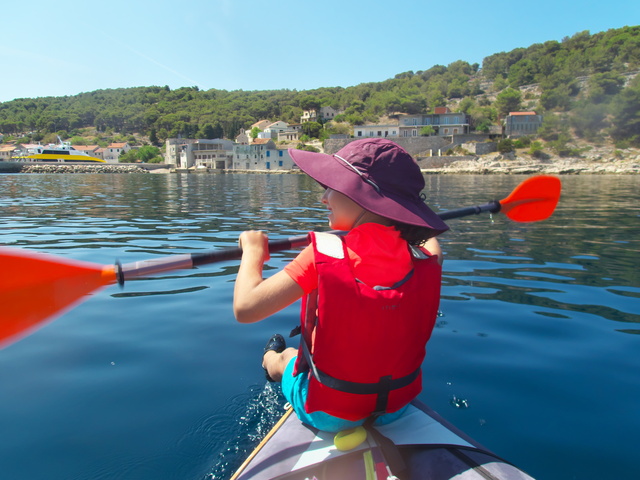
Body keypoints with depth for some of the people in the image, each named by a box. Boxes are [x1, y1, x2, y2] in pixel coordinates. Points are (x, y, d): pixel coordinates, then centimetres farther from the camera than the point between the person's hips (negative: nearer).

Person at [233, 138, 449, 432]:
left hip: (327, 413, -2)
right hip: (397, 408, 3)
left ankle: (270, 360, 63)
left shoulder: (324, 253, -29)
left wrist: (253, 251, -10)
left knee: (284, 356, 30)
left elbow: (245, 308, -28)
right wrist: (426, 230, 31)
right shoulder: (425, 261, -16)